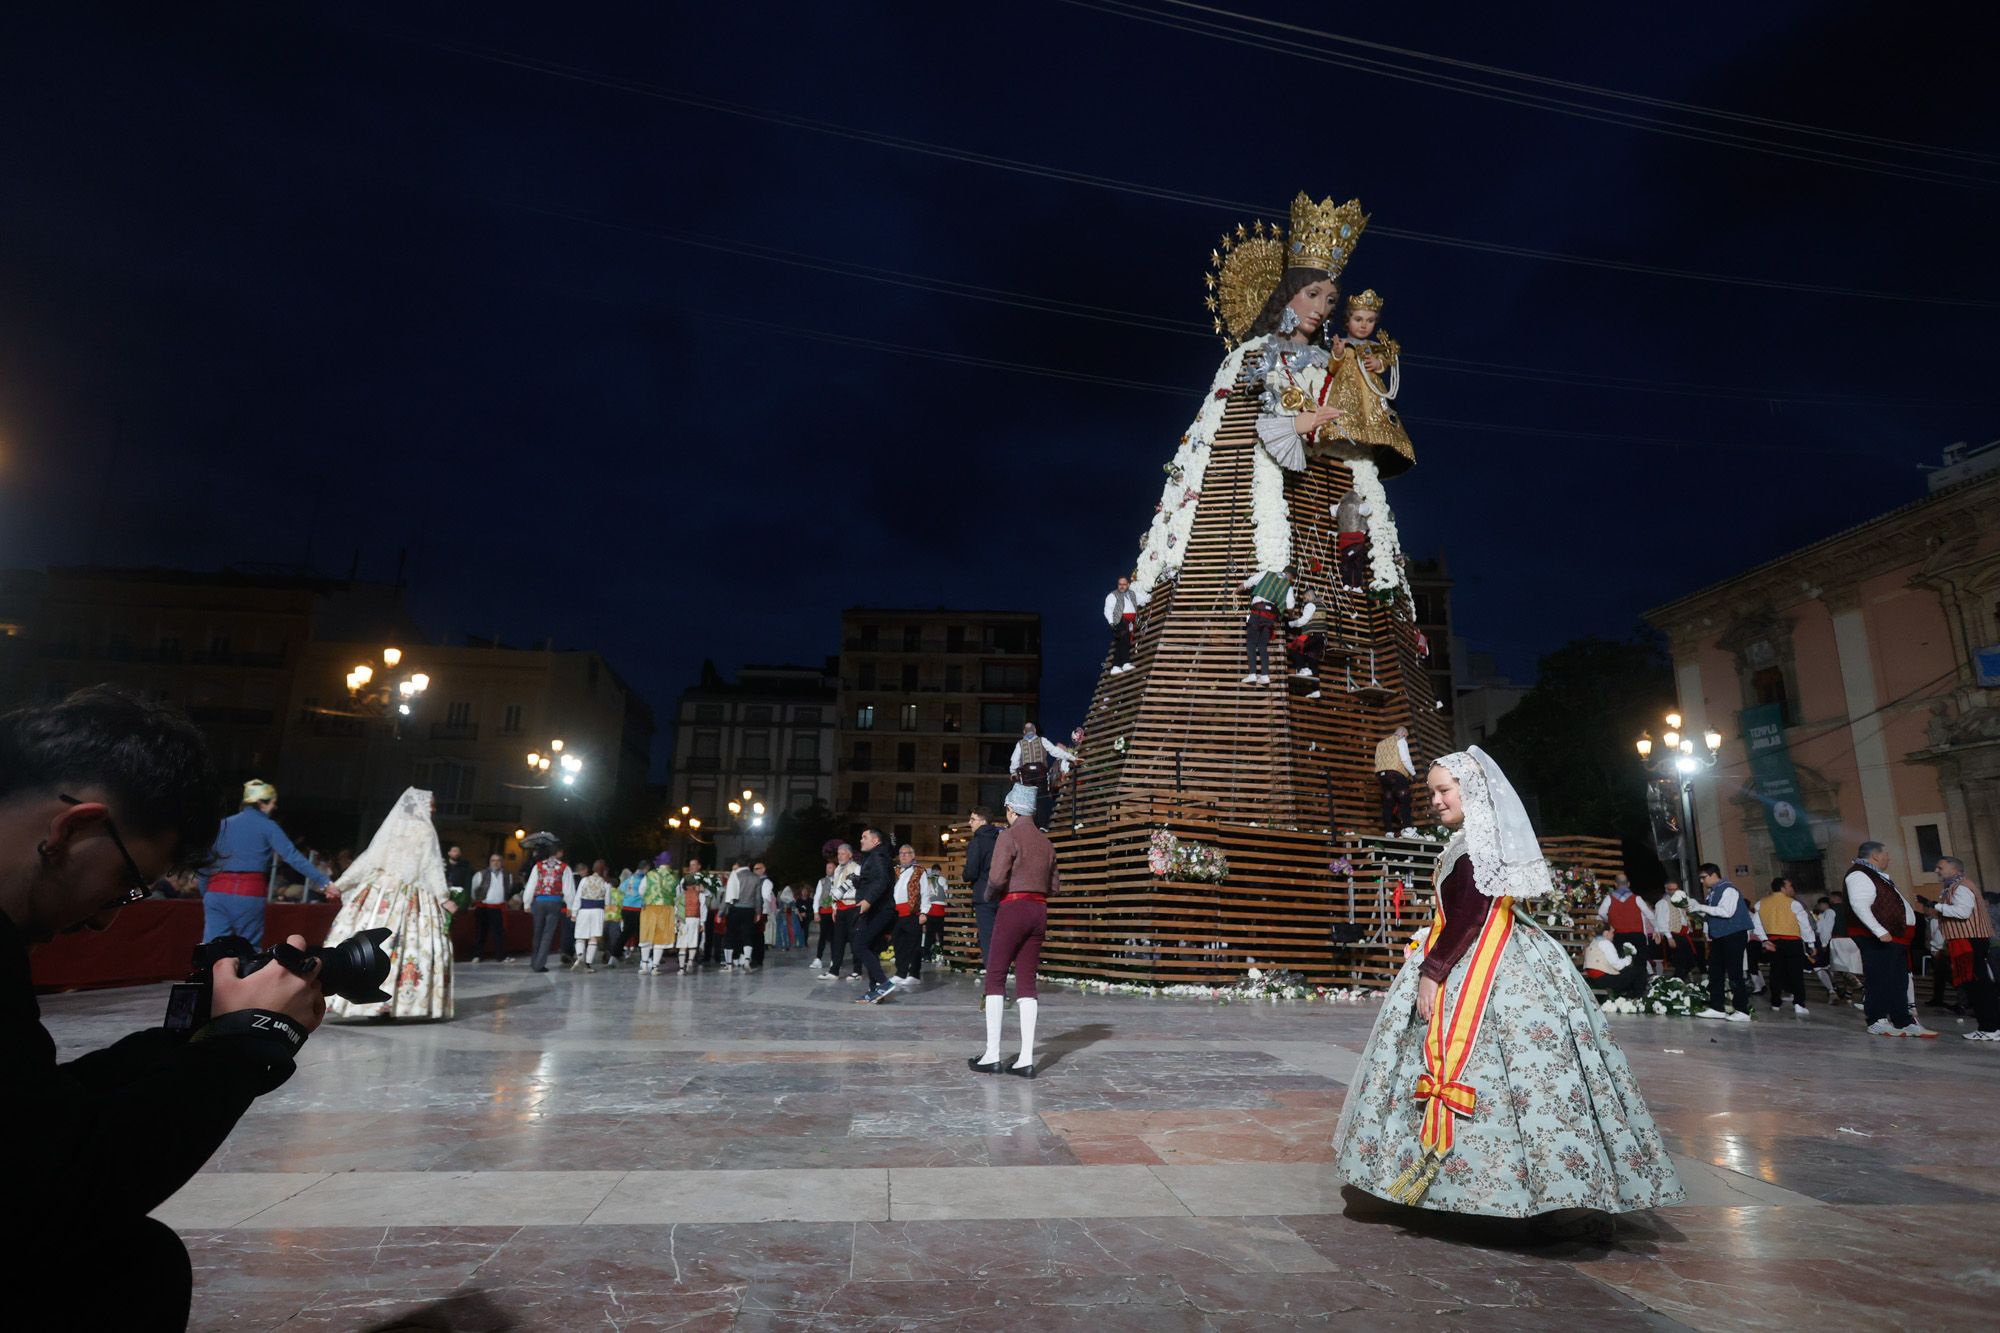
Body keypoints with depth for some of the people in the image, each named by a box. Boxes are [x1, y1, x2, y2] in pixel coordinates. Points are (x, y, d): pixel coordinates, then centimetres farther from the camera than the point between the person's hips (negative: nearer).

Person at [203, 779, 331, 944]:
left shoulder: (225, 824, 14)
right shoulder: (267, 826, 1)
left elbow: (207, 860, 13)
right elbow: (292, 856, -7)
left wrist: (205, 893, 19)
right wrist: (324, 881, -10)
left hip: (218, 892, 4)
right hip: (249, 895, -3)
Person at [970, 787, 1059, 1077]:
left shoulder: (1009, 836, -7)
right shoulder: (1045, 841, 14)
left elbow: (997, 877, -16)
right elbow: (1055, 885, 16)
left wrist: (989, 895, 3)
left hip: (1013, 909, -6)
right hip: (1039, 911, 6)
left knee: (995, 977, 1)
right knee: (1027, 980, 6)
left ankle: (992, 1054, -1)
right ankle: (1026, 1058, 3)